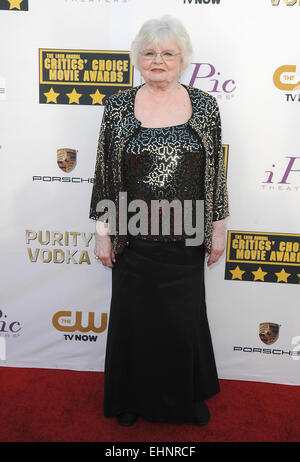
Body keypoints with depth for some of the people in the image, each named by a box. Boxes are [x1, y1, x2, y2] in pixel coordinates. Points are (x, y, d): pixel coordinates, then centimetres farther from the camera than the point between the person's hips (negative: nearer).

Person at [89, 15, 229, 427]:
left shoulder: (205, 106, -1)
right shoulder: (118, 107, -1)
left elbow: (216, 172, 3)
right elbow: (104, 172, 1)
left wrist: (218, 229, 4)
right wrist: (102, 231, 0)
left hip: (185, 240, 1)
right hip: (133, 241, 0)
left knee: (185, 321, 14)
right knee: (133, 319, 15)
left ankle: (189, 397, 42)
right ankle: (133, 398, 41)